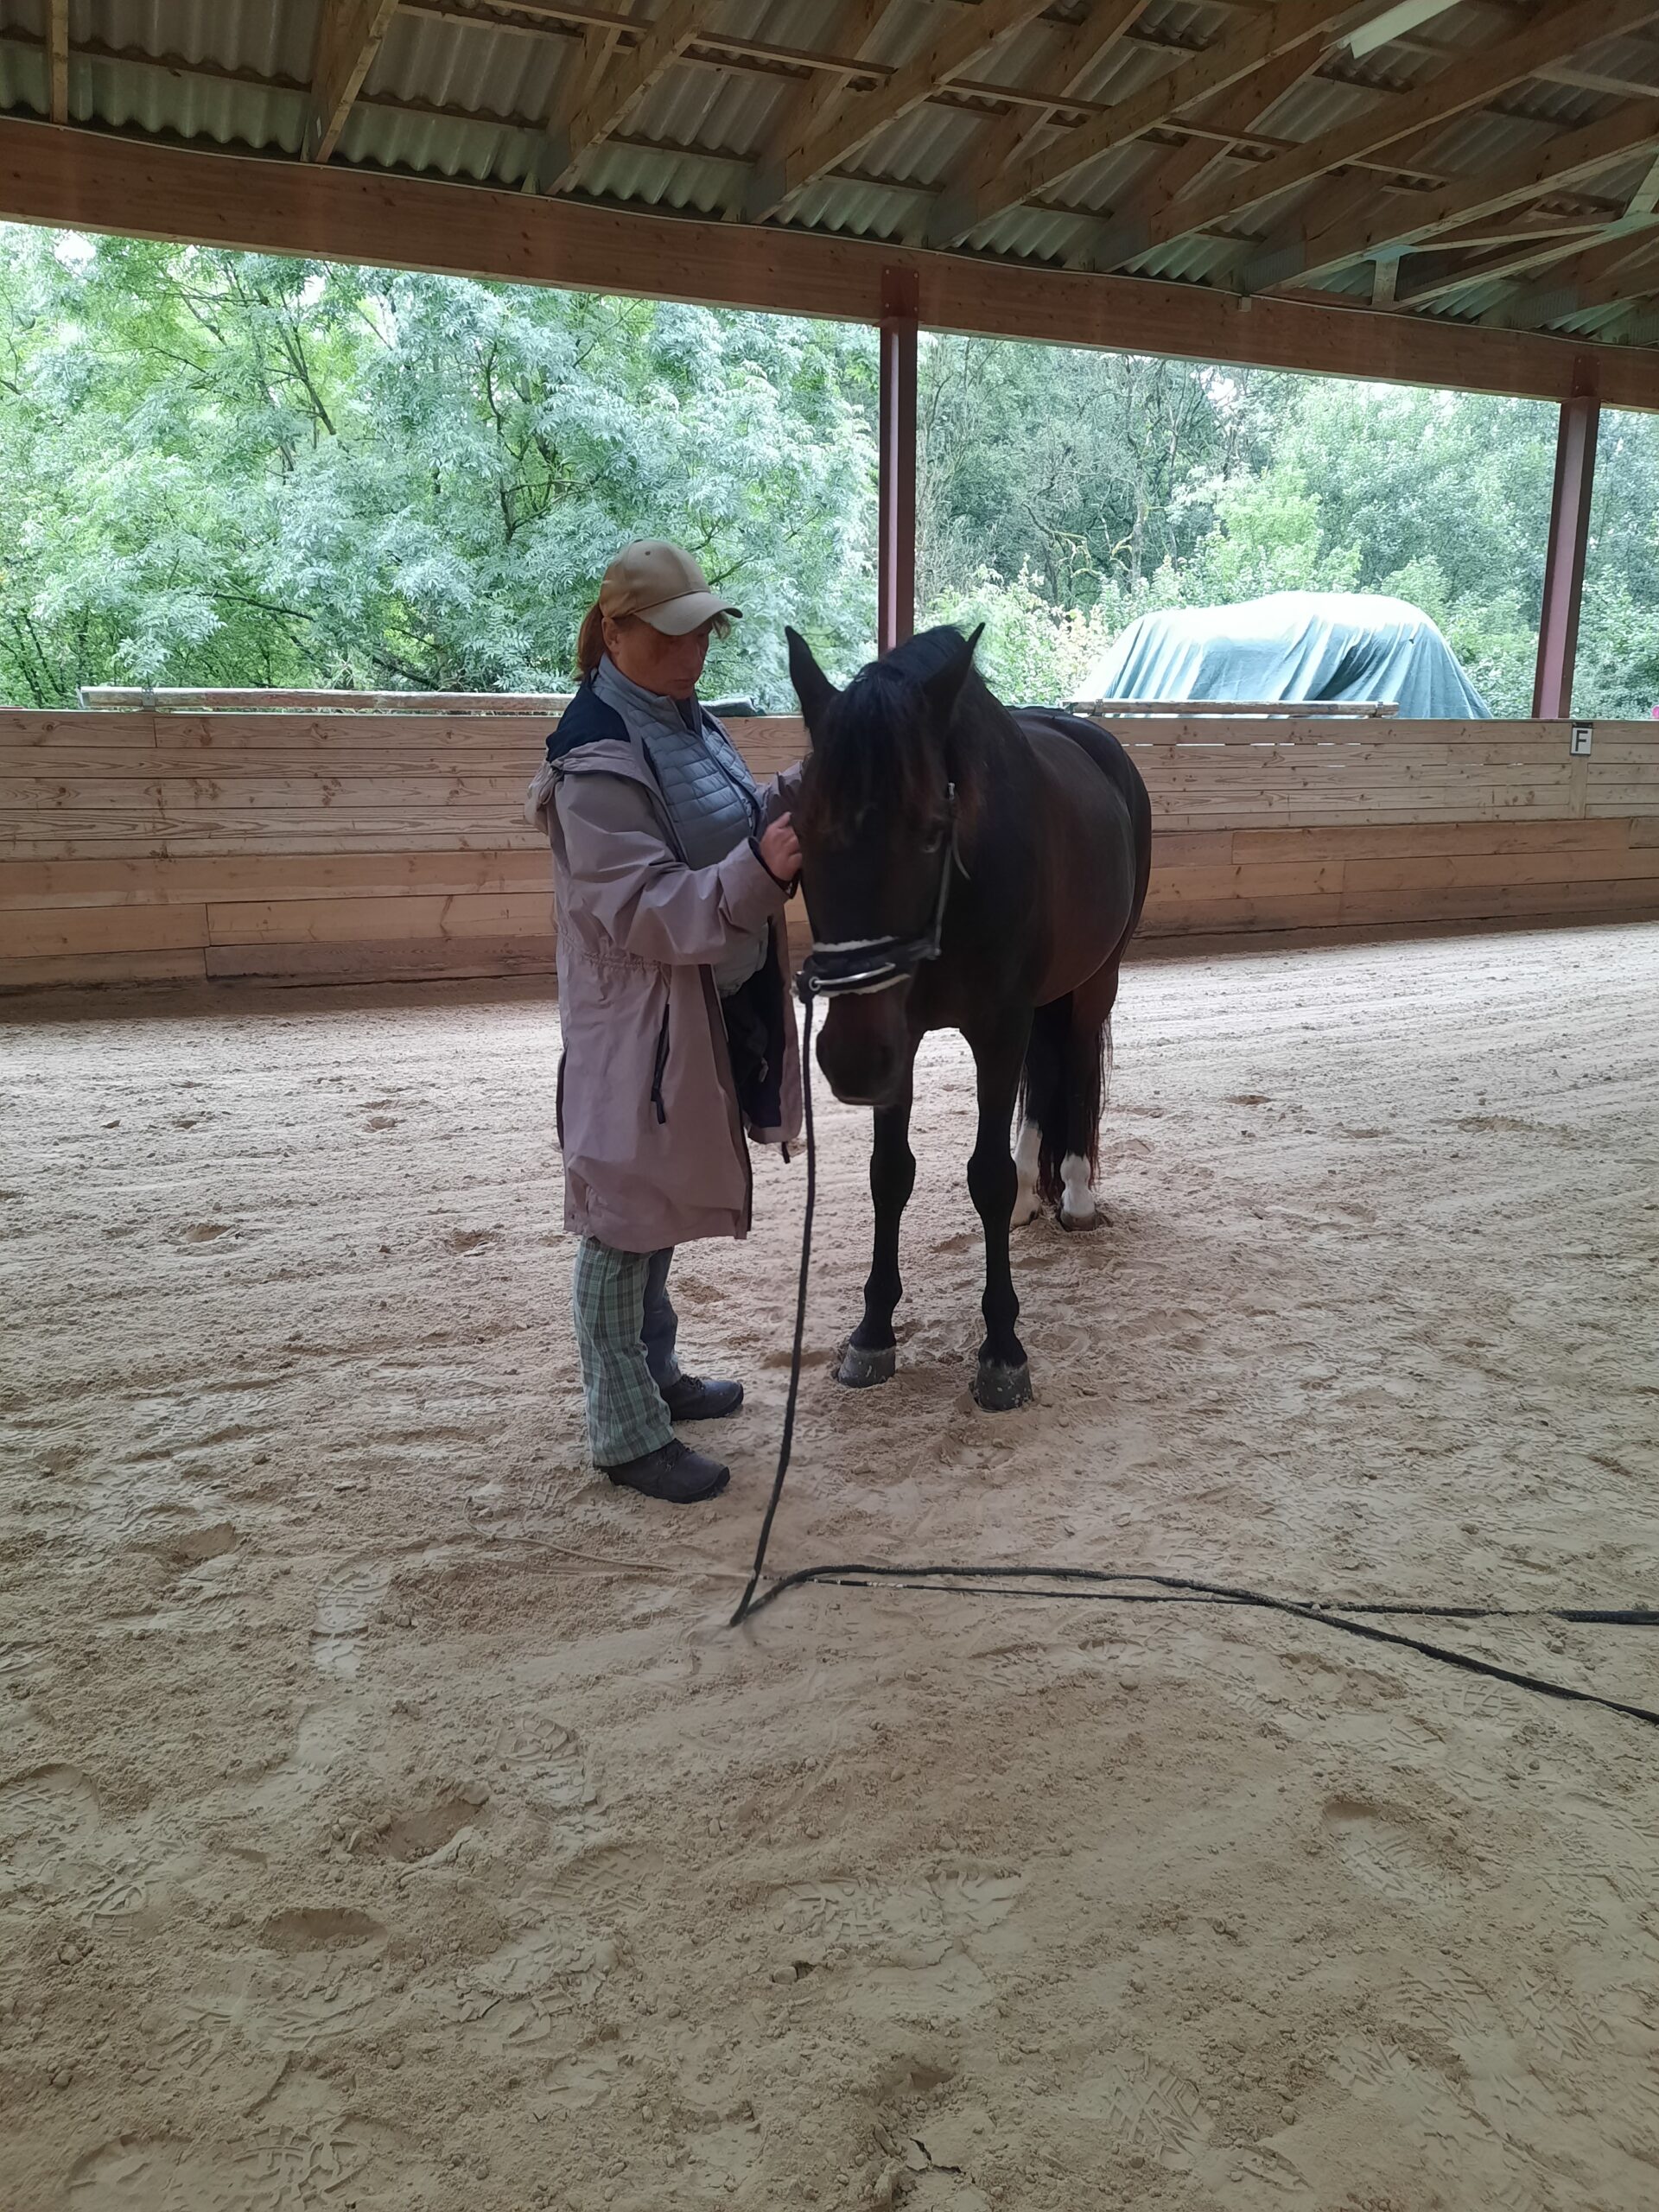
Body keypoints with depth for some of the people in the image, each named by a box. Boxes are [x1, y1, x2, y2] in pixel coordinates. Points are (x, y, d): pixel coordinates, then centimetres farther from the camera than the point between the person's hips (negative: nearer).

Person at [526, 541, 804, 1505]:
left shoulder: (691, 723, 7)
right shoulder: (599, 760, -20)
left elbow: (732, 833, 19)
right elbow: (649, 911, -25)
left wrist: (791, 805, 1)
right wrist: (760, 869, -37)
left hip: (716, 1011, 9)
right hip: (638, 1027, -9)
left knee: (664, 1207, 21)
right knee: (624, 1218, 3)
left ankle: (654, 1373, 38)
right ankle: (627, 1432, 15)